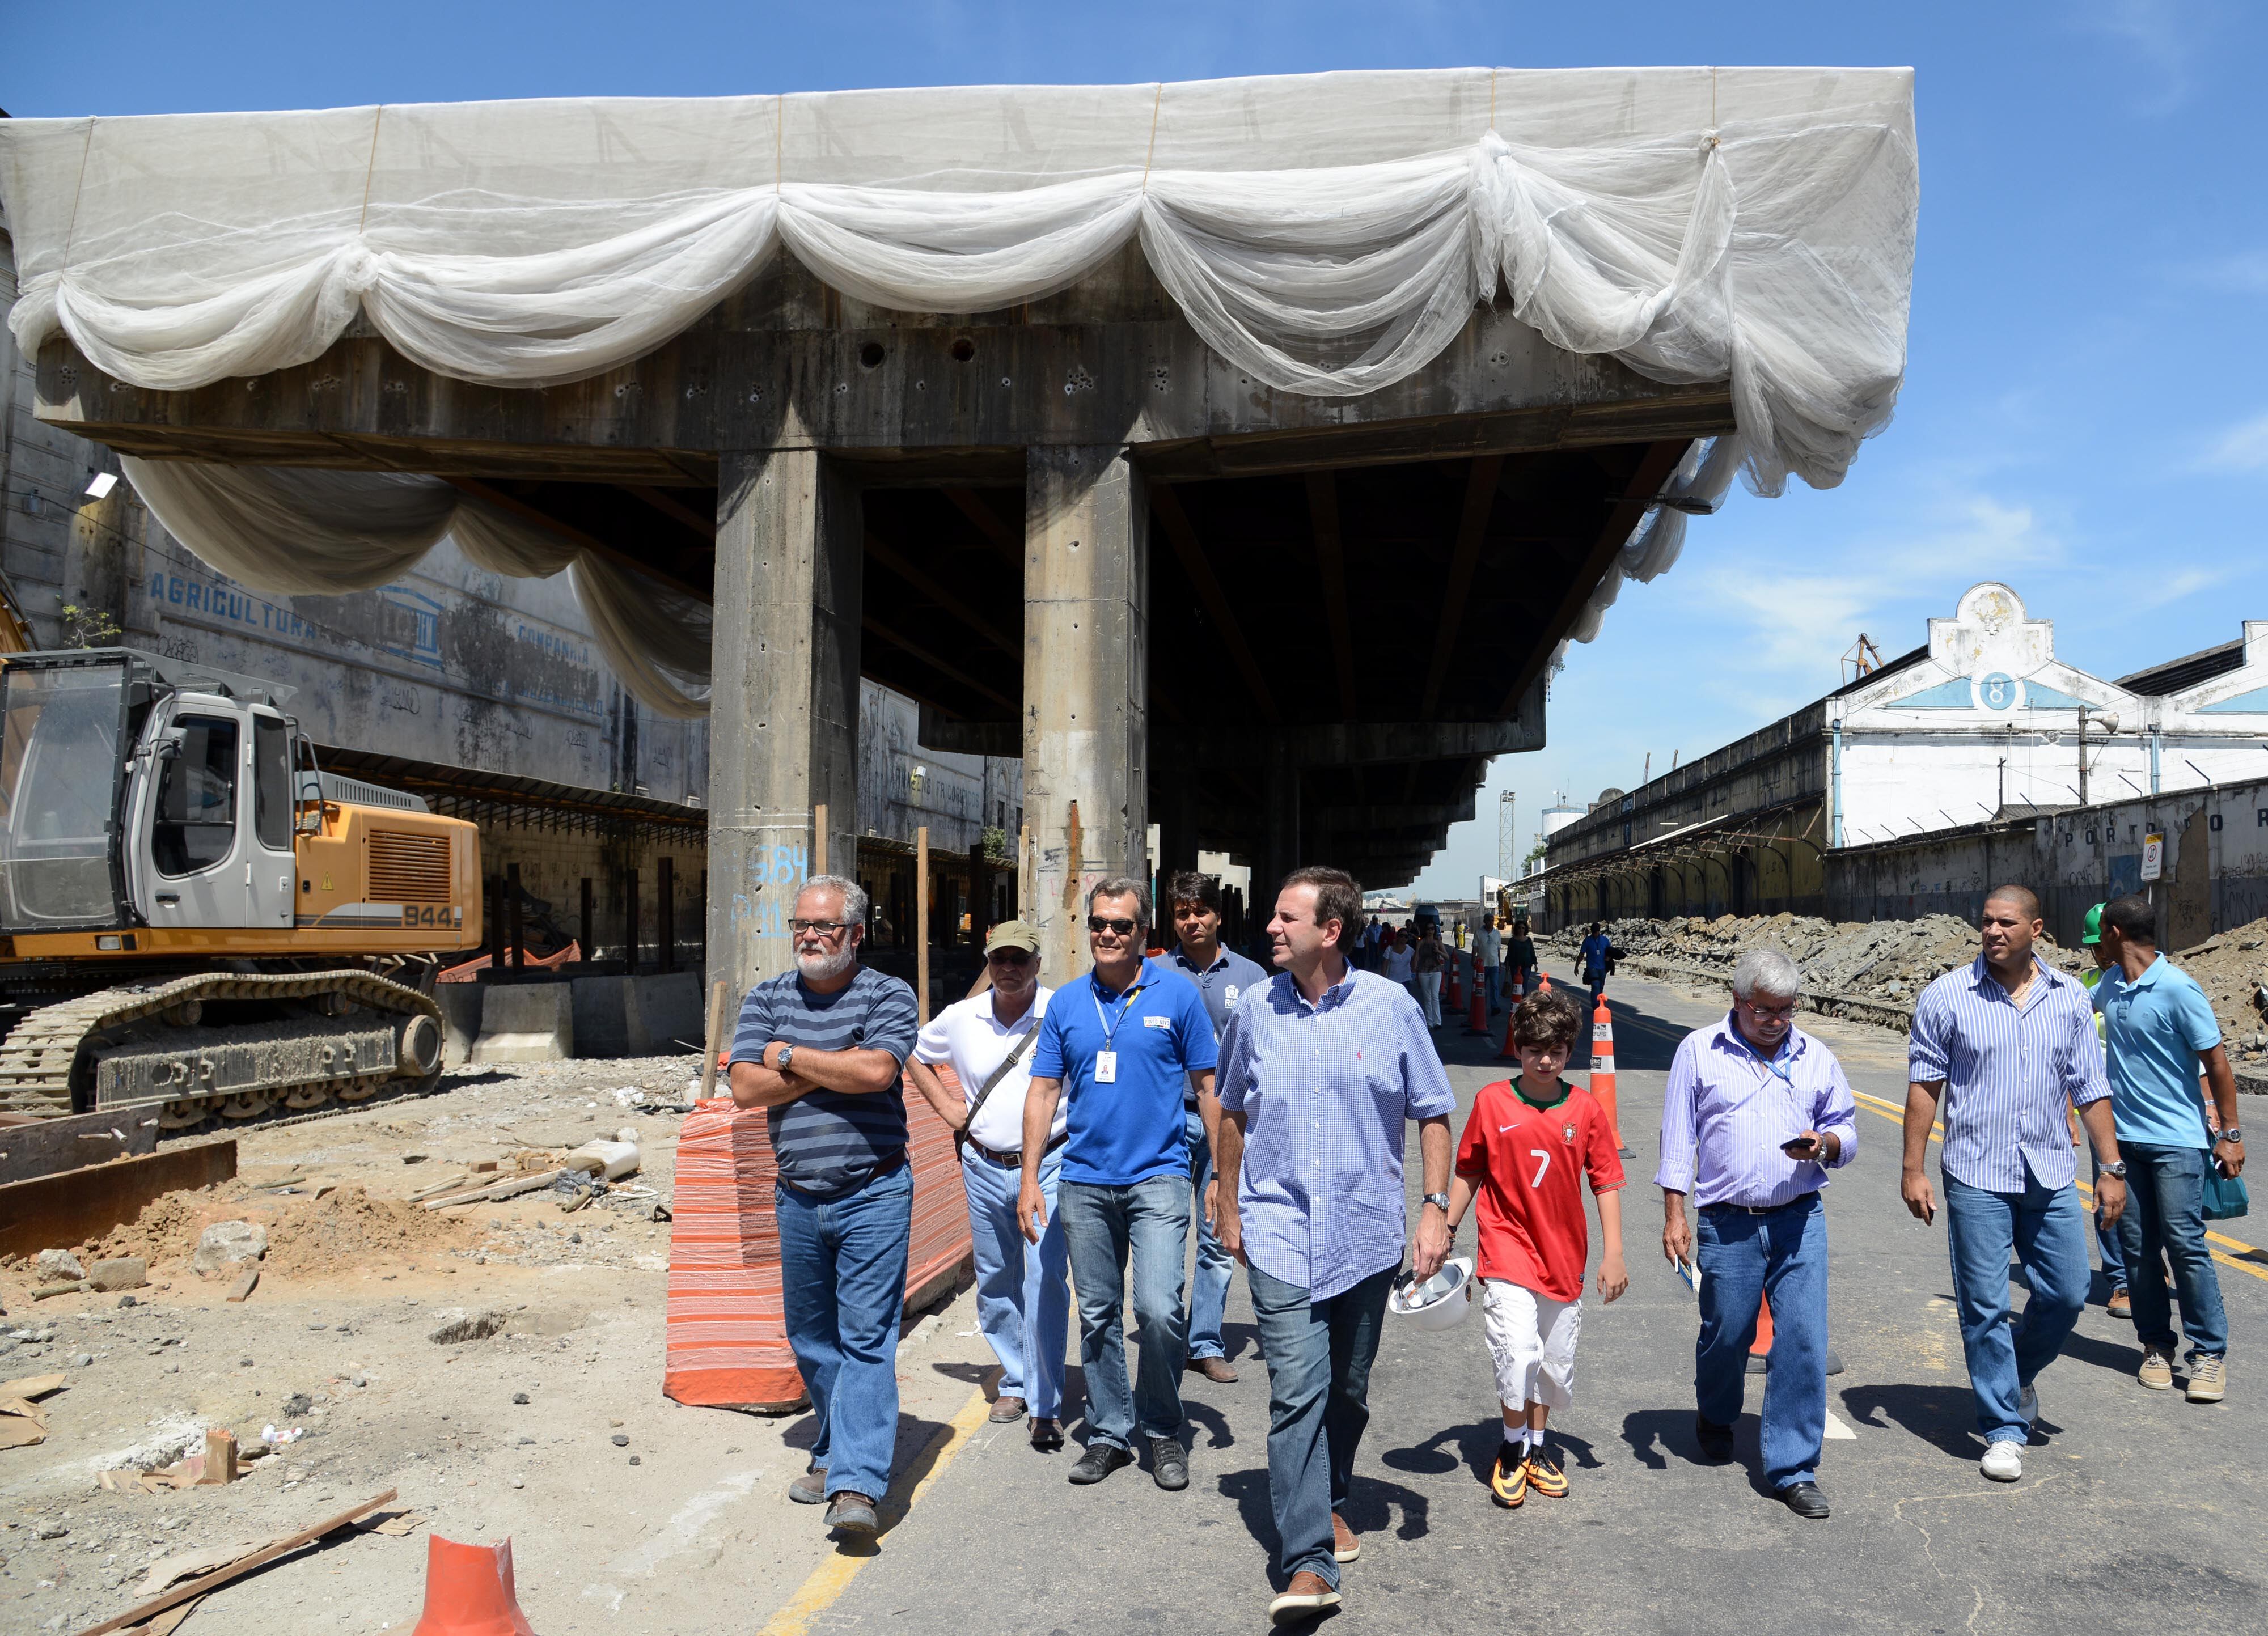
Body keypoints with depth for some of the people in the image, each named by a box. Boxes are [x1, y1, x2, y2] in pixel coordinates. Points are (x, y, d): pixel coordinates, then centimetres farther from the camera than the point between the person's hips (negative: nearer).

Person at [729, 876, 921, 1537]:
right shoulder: (765, 999, 7)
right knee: (811, 1337, 15)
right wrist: (835, 1067, -12)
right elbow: (746, 1088, -6)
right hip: (797, 1198, 4)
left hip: (874, 1194, -4)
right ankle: (834, 1451, 32)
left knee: (866, 1339, -6)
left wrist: (790, 1057, -10)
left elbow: (876, 1072, -21)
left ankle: (856, 1484, -6)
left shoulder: (888, 995, -3)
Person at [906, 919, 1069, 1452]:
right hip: (984, 1168, 5)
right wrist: (945, 1105, 11)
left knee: (1045, 1283, -9)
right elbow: (915, 1056, 21)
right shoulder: (960, 1019, 3)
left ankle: (1046, 1406, -2)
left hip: (1048, 1167, -4)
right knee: (995, 1284, 14)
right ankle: (1014, 1383, 31)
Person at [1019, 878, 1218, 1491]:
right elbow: (1044, 1091, 9)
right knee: (1097, 1315, 10)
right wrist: (1030, 1177, 3)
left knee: (1158, 1309, -12)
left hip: (1158, 1176, -3)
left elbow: (1208, 1087, 3)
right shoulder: (1066, 1003, 7)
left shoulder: (1177, 996, -1)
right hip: (1085, 1181, 3)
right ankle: (1108, 1433, 25)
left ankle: (1163, 1430, 10)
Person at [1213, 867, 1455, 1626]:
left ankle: (1330, 1500, 39)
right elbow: (1232, 1113, 13)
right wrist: (1228, 1210, 14)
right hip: (1279, 1231, 0)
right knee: (1296, 1391, -10)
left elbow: (1433, 1114, 4)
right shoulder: (1256, 1009, 1)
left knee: (1348, 1390, 15)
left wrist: (1436, 1207, -4)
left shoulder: (1391, 1008, -4)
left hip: (1366, 1234, 1)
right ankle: (1308, 1561, -6)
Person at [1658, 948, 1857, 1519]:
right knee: (1726, 1335, 9)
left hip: (1800, 1220, 2)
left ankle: (1794, 1468, 7)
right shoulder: (1698, 1051, 1)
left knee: (1804, 1341, -4)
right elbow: (1678, 1137, 2)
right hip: (1727, 1224, -1)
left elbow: (1846, 1130, 15)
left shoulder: (1817, 1058, 8)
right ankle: (1714, 1415, 41)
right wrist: (1674, 1214, -3)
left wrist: (1827, 1143, -10)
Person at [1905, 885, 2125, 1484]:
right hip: (1976, 1177, -3)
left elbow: (2090, 1089, 9)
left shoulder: (2070, 998, 4)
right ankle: (2004, 1429, 12)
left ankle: (2019, 1374, 36)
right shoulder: (1946, 997, -4)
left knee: (2067, 1294, 8)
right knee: (1985, 1307, 0)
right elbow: (1924, 1086, -2)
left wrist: (2112, 1167, 5)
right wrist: (1913, 1169, -5)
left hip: (2051, 1176, 3)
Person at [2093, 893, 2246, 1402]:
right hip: (2125, 1136, 6)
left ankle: (2210, 1352, 5)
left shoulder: (2176, 988, -14)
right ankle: (2156, 1344, 17)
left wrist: (2230, 1133, -10)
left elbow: (2215, 1060, -11)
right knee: (2138, 1246, 7)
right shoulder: (2111, 984, 7)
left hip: (2176, 1140, -6)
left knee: (2186, 1245, -6)